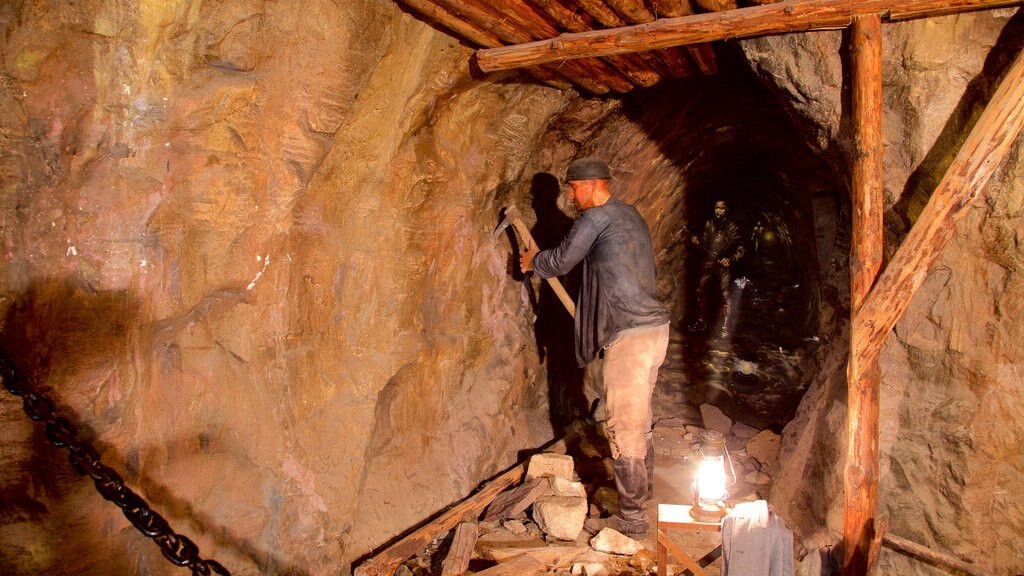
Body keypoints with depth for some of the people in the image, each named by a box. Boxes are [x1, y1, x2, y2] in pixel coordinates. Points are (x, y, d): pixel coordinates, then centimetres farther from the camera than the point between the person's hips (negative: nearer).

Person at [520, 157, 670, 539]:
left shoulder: (596, 218, -11)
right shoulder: (629, 215, 17)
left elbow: (560, 262, -3)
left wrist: (532, 261, 18)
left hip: (629, 335, -10)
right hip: (653, 326, 10)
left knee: (624, 426, -3)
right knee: (640, 418, 21)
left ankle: (631, 519, 6)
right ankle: (642, 490, 36)